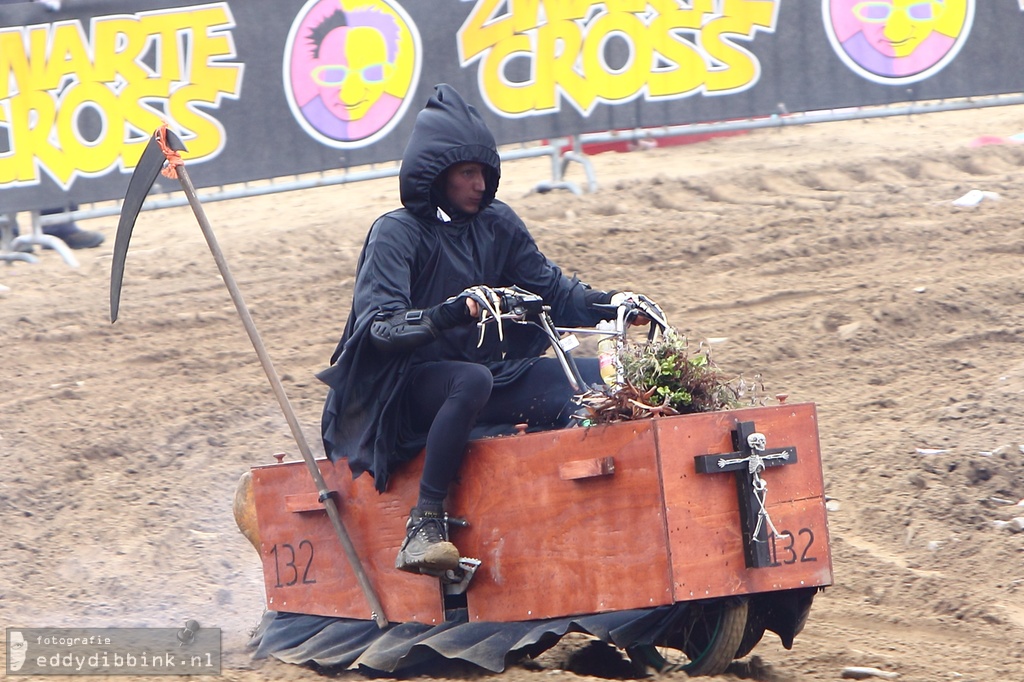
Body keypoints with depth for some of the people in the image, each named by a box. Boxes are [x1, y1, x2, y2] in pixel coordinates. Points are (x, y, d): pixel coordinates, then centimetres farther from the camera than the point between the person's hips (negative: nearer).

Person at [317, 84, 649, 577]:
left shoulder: (498, 225, 9)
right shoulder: (396, 234, -9)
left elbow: (551, 290, 12)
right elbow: (379, 327, -20)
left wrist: (612, 306, -7)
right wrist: (453, 312, -38)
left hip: (497, 375, 6)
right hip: (413, 387, -6)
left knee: (600, 379, -13)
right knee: (472, 380, -40)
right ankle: (425, 522, -38)